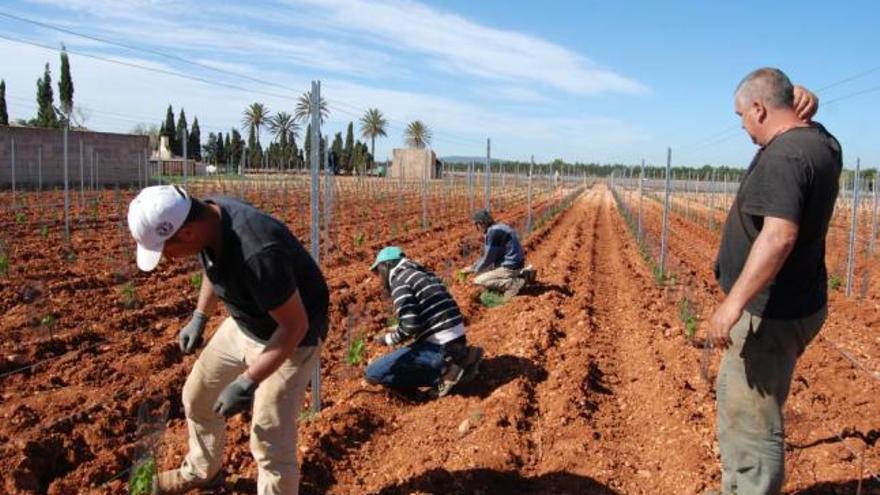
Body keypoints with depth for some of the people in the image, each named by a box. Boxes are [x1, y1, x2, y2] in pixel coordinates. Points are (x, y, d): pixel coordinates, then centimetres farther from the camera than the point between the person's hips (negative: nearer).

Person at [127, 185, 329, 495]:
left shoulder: (257, 252, -39)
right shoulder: (206, 218, -13)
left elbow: (295, 325, -29)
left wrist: (248, 383, -27)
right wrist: (199, 317, 6)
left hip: (289, 338, -8)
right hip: (243, 324, 9)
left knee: (270, 443, -7)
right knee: (197, 395, 22)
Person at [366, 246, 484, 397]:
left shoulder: (399, 281, -9)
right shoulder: (422, 273, 18)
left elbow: (409, 327, -18)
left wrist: (388, 339, 1)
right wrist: (396, 330, 20)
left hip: (438, 348, -9)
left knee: (373, 374, -7)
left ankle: (443, 373, -8)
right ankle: (459, 359, 12)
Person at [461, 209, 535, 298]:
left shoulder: (493, 232, -18)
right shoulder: (497, 228, 13)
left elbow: (488, 258, -14)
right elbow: (487, 255, 22)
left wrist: (475, 270, 2)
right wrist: (473, 266, 18)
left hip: (510, 267, -10)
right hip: (513, 264, 10)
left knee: (478, 281, -10)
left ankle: (514, 283, -16)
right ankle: (522, 274, 14)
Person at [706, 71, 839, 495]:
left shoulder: (783, 156, -23)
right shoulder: (823, 143, 7)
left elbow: (779, 236, -33)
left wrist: (734, 302, -36)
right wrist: (805, 104, 7)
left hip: (770, 313, -11)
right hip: (791, 304, 11)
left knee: (750, 423, -3)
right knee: (735, 400, 25)